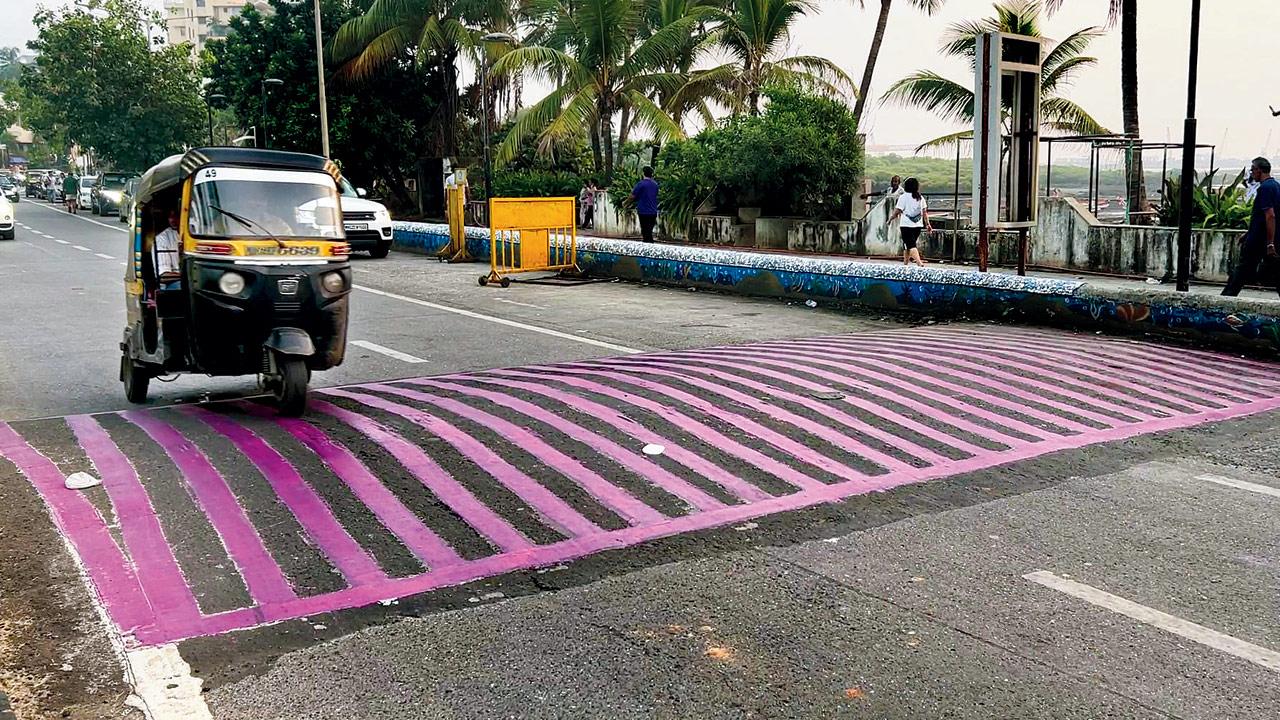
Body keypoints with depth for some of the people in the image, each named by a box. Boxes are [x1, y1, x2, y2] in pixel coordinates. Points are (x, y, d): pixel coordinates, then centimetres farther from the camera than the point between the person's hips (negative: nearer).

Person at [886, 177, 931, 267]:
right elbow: (924, 212, 9)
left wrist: (890, 219, 7)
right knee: (907, 245, 19)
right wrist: (928, 224, 13)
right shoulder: (921, 198, 9)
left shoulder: (903, 197, -7)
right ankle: (905, 263, 27)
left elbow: (897, 211, -8)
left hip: (906, 225, -6)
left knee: (911, 245, -8)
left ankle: (919, 263, -25)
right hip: (918, 225, 6)